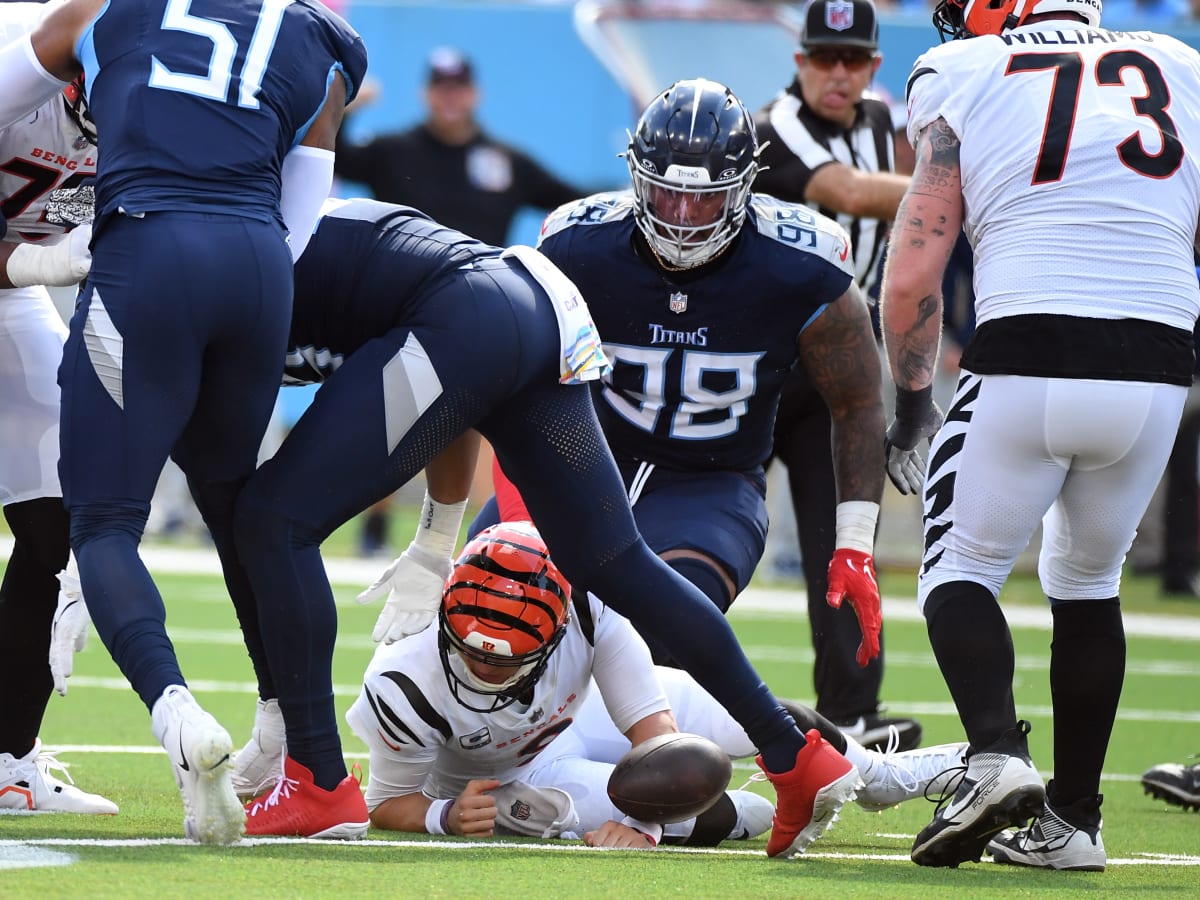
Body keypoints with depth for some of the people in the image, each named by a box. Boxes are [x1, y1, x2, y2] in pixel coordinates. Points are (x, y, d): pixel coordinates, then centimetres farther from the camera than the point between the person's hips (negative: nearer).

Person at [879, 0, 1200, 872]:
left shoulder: (962, 79, 7)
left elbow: (912, 278, 4)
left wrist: (912, 400, 15)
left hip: (1027, 354, -3)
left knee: (961, 570, 13)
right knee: (1087, 583, 23)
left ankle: (996, 753, -11)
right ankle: (1072, 816, 20)